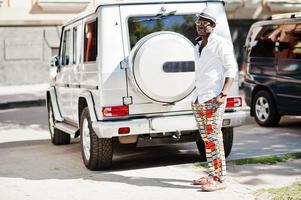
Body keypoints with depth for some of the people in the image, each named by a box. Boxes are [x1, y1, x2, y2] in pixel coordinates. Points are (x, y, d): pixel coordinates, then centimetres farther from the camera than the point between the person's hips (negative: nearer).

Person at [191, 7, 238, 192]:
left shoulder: (220, 43, -6)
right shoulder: (199, 45, 18)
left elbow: (231, 69, -12)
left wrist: (223, 94, -21)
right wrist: (197, 95, 17)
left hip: (213, 99, -8)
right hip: (199, 99, 8)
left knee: (214, 138, -9)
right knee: (206, 139, 11)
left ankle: (220, 180, -6)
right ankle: (212, 176, 19)